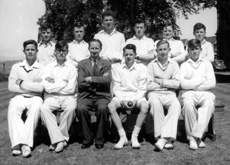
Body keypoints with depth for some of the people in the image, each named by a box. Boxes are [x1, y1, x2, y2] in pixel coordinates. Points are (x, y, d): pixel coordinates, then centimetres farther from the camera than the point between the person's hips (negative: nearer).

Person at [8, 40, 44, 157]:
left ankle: (20, 143, -33)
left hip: (35, 98, -1)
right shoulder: (16, 67, 14)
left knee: (35, 109, -35)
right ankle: (24, 144, -38)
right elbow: (11, 87, 2)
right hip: (19, 97, 1)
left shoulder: (41, 68, 7)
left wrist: (22, 83, -5)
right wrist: (31, 88, -4)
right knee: (13, 109, -32)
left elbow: (41, 87, -7)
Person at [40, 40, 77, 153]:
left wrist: (54, 84, -1)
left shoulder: (71, 68, 5)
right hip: (52, 97, 1)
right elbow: (47, 88, -3)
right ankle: (60, 140, -27)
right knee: (44, 109, -30)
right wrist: (64, 83, -4)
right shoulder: (49, 67, 9)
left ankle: (56, 140, -17)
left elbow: (71, 89, -6)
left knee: (71, 108, -33)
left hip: (68, 97, -1)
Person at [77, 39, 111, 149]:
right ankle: (87, 139, -11)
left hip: (102, 95, 0)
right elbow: (80, 83, 0)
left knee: (102, 108, -33)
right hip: (86, 95, 1)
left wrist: (91, 79, -10)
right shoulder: (82, 64, 14)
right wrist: (99, 80, -6)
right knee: (81, 108, -31)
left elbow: (107, 80, -5)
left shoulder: (106, 64, 14)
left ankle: (99, 139, -12)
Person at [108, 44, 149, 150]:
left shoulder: (141, 68, 6)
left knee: (145, 106, -33)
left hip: (137, 95, -1)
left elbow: (142, 88, 2)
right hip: (121, 95, 1)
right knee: (111, 106, -30)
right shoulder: (118, 69, 8)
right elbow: (116, 88, 4)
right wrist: (122, 100, -13)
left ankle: (134, 137, -20)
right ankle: (122, 137, -21)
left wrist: (135, 99, -15)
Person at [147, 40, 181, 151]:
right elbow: (149, 85, -4)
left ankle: (164, 138, -36)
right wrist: (167, 83, -2)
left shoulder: (174, 64, 11)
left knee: (176, 105, -32)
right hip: (154, 93, -1)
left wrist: (160, 81, -5)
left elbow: (176, 83, 0)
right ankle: (167, 139, -32)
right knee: (155, 103, -36)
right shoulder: (152, 65, 6)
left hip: (169, 94, 1)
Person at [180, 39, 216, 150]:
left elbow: (212, 83, 4)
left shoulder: (207, 64, 19)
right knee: (188, 103, -36)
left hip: (204, 92, 1)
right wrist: (201, 80, -2)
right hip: (188, 93, -1)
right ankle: (192, 137, -25)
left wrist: (193, 85, -2)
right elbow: (182, 83, -3)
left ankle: (196, 135, -32)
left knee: (209, 103, -34)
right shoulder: (184, 65, 15)